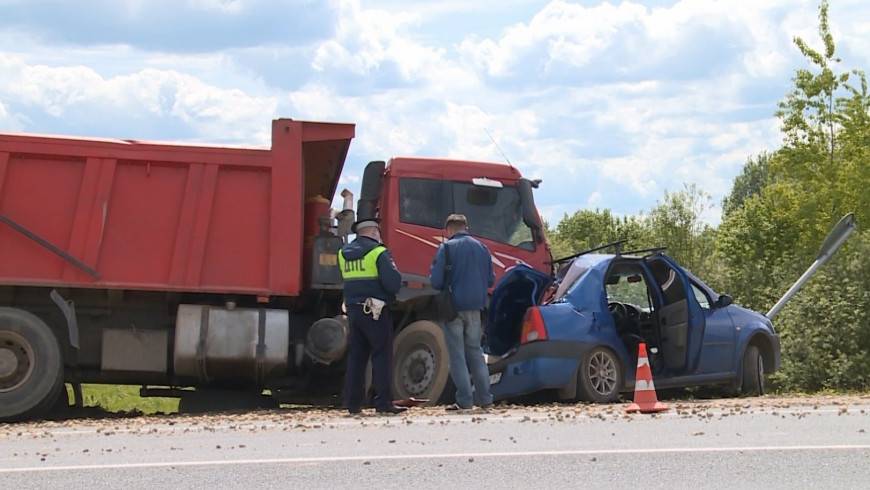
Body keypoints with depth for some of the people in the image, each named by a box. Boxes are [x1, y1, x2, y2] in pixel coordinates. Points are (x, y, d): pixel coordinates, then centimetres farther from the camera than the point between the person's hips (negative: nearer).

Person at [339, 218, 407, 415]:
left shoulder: (343, 254, 10)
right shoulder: (378, 253, -11)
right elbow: (393, 284, -17)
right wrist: (393, 270, 2)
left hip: (353, 309, 6)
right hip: (376, 311, -6)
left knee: (355, 356, 10)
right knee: (382, 356, -2)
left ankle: (353, 402, 8)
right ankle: (383, 402, -5)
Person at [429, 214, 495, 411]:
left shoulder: (446, 248, -9)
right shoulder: (482, 248, 9)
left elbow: (435, 280, -13)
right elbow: (490, 280, 11)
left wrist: (447, 287, 8)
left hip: (454, 306, -5)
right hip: (475, 307, 5)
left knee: (457, 355, 1)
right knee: (475, 352, 16)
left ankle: (464, 400, -3)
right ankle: (485, 398, 13)